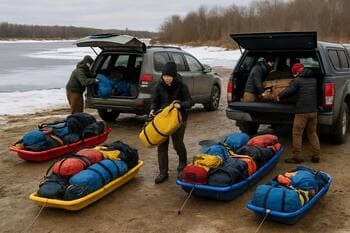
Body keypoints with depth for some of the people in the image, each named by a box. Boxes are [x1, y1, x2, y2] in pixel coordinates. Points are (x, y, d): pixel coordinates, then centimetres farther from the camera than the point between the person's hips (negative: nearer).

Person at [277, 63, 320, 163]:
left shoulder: (298, 80, -7)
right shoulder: (314, 79, 13)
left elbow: (288, 90, -14)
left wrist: (279, 96, 0)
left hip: (302, 111, -6)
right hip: (313, 111, 7)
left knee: (297, 134, 1)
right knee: (313, 133, 16)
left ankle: (297, 157, 2)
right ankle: (316, 156, 17)